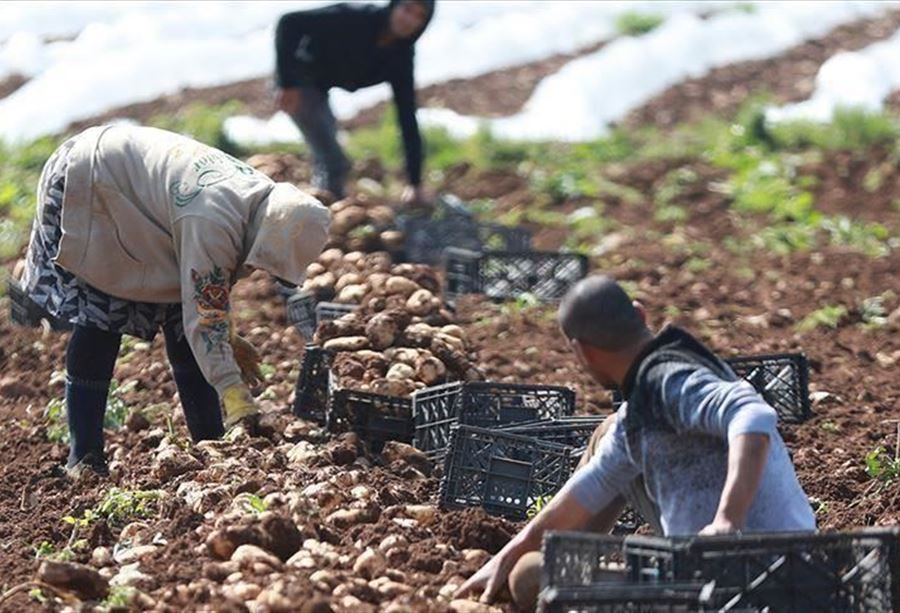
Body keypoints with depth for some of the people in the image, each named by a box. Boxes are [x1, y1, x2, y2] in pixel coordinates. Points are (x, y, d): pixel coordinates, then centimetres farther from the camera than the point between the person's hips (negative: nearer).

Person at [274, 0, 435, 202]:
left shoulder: (400, 58, -10)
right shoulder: (355, 18, -27)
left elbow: (407, 119, -10)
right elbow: (289, 23, -28)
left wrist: (415, 182, -12)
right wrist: (286, 84, -31)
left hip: (318, 87, 7)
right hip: (297, 80, -7)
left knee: (331, 161, 13)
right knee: (333, 163, -17)